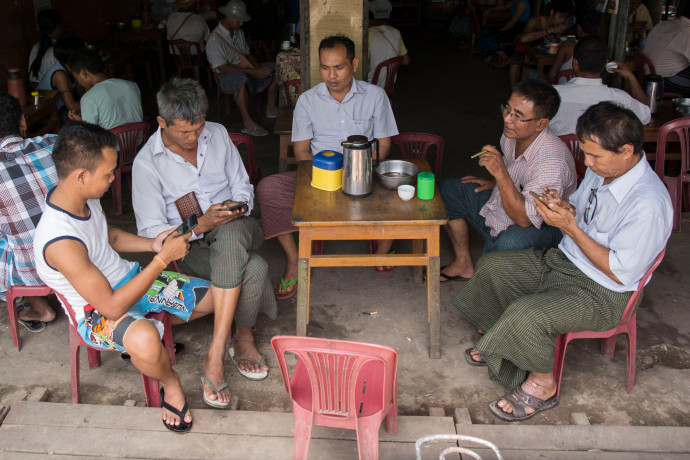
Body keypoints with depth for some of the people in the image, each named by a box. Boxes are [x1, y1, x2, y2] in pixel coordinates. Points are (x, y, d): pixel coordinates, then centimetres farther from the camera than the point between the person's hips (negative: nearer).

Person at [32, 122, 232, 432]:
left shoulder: (85, 197, -8)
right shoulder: (60, 241, -34)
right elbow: (112, 306, -31)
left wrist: (152, 244, -2)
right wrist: (163, 259, -28)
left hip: (128, 278, 8)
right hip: (98, 309, -8)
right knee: (145, 341, -44)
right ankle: (170, 384, -9)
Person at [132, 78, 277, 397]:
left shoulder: (217, 134, 2)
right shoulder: (146, 163, -10)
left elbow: (243, 186, 11)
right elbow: (151, 232, -10)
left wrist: (239, 206, -13)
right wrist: (200, 225, -25)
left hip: (235, 229, 3)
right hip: (190, 245, -3)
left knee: (230, 233, -37)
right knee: (252, 269, -33)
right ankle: (243, 339, -11)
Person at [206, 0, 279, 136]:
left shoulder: (238, 32, 11)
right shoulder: (214, 39, -17)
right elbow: (222, 68, -23)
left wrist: (258, 68, -7)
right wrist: (252, 72, -26)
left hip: (246, 70, 9)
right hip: (226, 77, -9)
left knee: (275, 68, 2)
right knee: (241, 78, -43)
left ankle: (271, 108, 2)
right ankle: (247, 122, -43)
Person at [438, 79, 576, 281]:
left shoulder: (553, 162, -32)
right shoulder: (512, 134, -8)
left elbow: (525, 219, -35)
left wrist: (501, 174, -40)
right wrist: (494, 181, 3)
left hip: (539, 228, -9)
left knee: (508, 243, -42)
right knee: (447, 189, 10)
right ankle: (463, 264, 15)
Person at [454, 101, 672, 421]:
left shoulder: (648, 205, -30)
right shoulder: (600, 170, -4)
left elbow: (620, 272, -25)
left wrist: (569, 226, -27)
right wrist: (565, 207, -12)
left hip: (601, 295, -9)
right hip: (562, 259, 9)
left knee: (525, 314, -28)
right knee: (491, 266, 4)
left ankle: (542, 384, 2)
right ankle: (502, 343, 25)